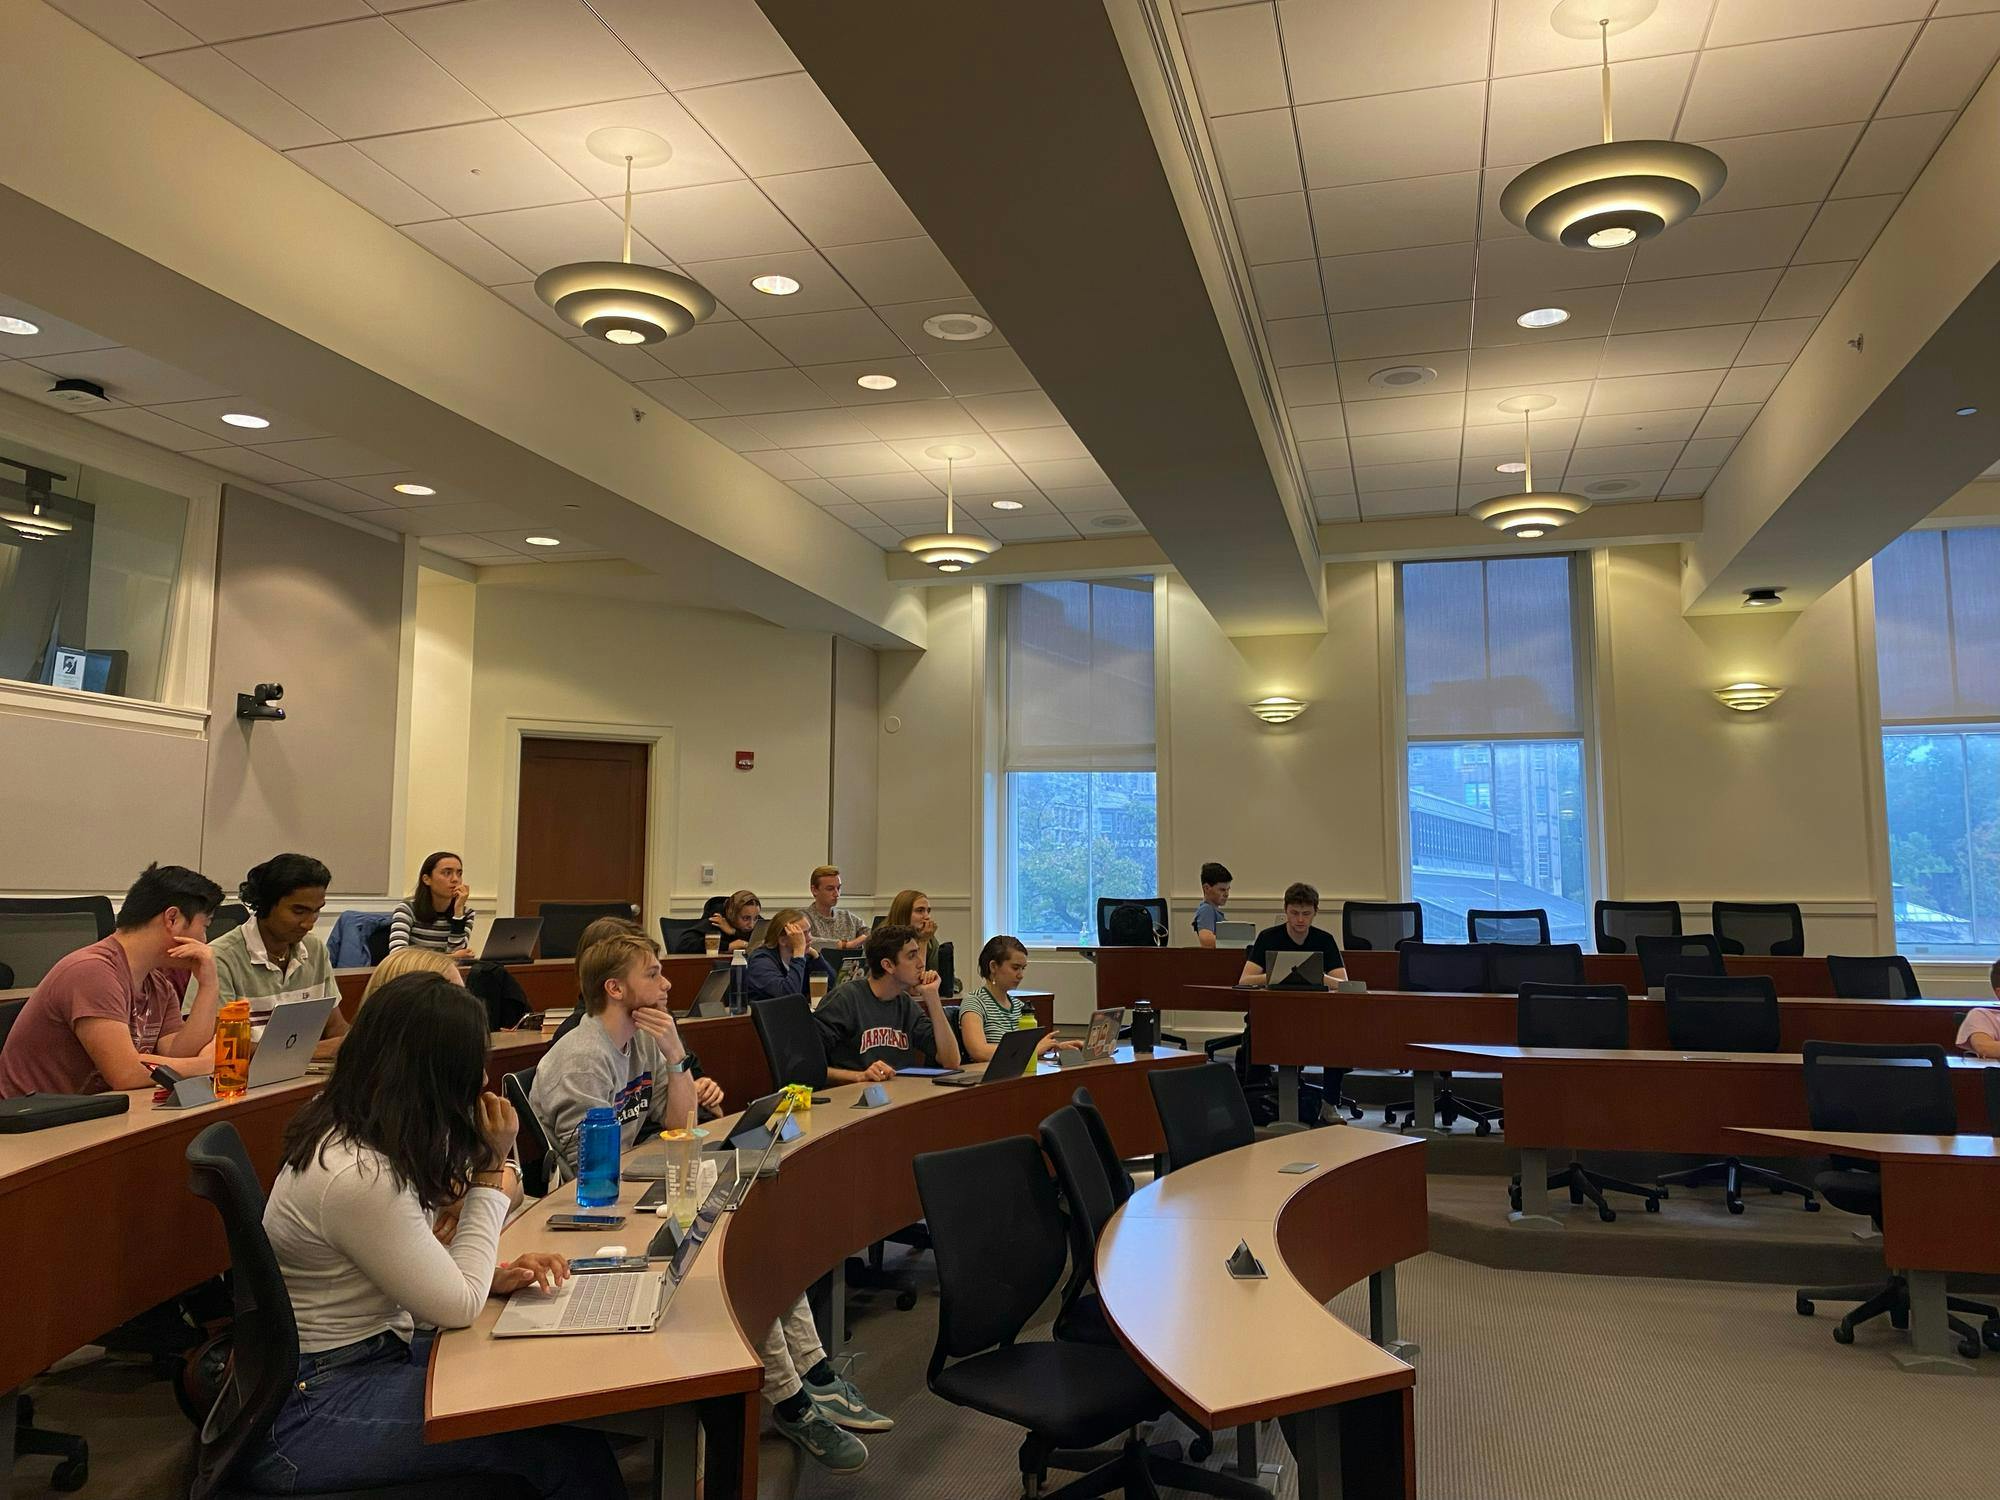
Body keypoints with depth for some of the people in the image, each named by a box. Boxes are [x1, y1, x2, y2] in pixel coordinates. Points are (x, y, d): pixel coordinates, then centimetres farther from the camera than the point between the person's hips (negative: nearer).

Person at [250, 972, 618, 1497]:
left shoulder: (342, 1131, 2)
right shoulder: (360, 1177, -28)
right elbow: (457, 1307, -16)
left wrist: (490, 1276, -2)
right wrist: (491, 1169, -12)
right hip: (309, 1410, -9)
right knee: (565, 1449, -17)